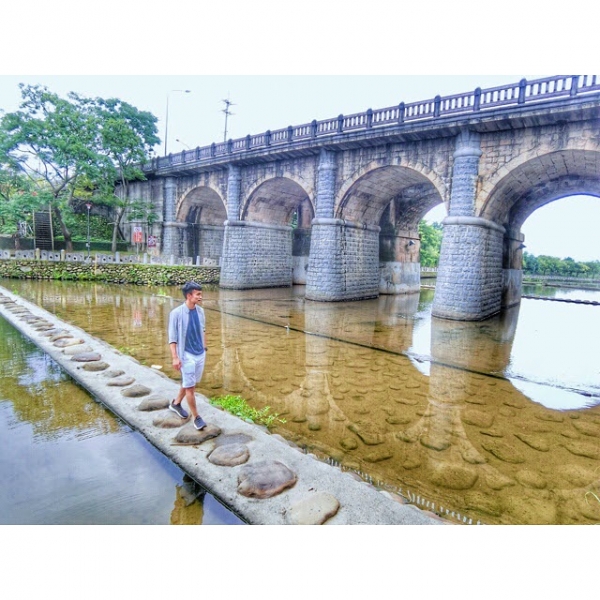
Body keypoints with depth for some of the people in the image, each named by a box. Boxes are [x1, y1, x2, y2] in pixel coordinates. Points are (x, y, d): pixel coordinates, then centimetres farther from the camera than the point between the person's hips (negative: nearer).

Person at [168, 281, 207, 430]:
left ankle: (176, 403, 42)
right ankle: (196, 417, 14)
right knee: (190, 386, 1)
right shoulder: (176, 313, -16)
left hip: (200, 354, 6)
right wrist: (175, 357, -17)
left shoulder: (200, 311, 1)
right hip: (187, 355, -6)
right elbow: (172, 337, -14)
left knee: (189, 383, 19)